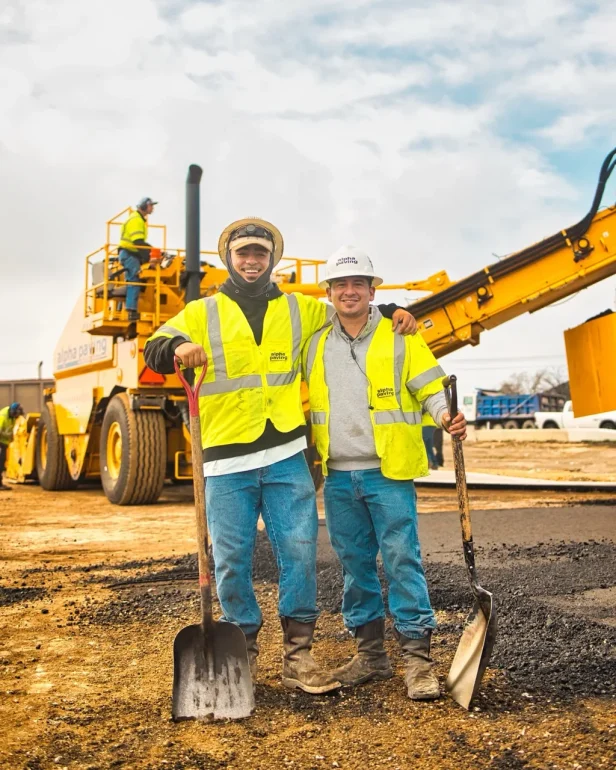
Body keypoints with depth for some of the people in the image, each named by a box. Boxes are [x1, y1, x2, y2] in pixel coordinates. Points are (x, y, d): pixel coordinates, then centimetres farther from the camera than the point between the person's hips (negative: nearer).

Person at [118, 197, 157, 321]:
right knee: (134, 281, -15)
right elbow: (138, 242, -23)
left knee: (133, 281, 8)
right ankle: (132, 311, -19)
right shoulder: (136, 220, -13)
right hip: (129, 254, -10)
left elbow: (142, 242, 22)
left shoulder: (141, 220, 20)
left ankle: (132, 310, 9)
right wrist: (149, 258, -26)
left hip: (133, 255, 10)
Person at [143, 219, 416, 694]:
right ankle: (243, 651, 23)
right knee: (232, 560, 4)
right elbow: (154, 350, -1)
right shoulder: (203, 312, 9)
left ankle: (298, 655, 13)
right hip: (226, 461, -1)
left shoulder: (298, 309, 14)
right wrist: (178, 346, -24)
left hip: (286, 457, 1)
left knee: (300, 552, -1)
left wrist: (392, 311, 7)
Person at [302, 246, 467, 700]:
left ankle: (418, 656, 7)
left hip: (388, 472, -4)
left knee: (402, 559, -4)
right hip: (338, 476, 4)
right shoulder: (315, 345, 10)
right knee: (354, 564, 10)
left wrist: (446, 416, -21)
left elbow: (430, 387, 0)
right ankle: (371, 654, 24)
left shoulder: (400, 338, 1)